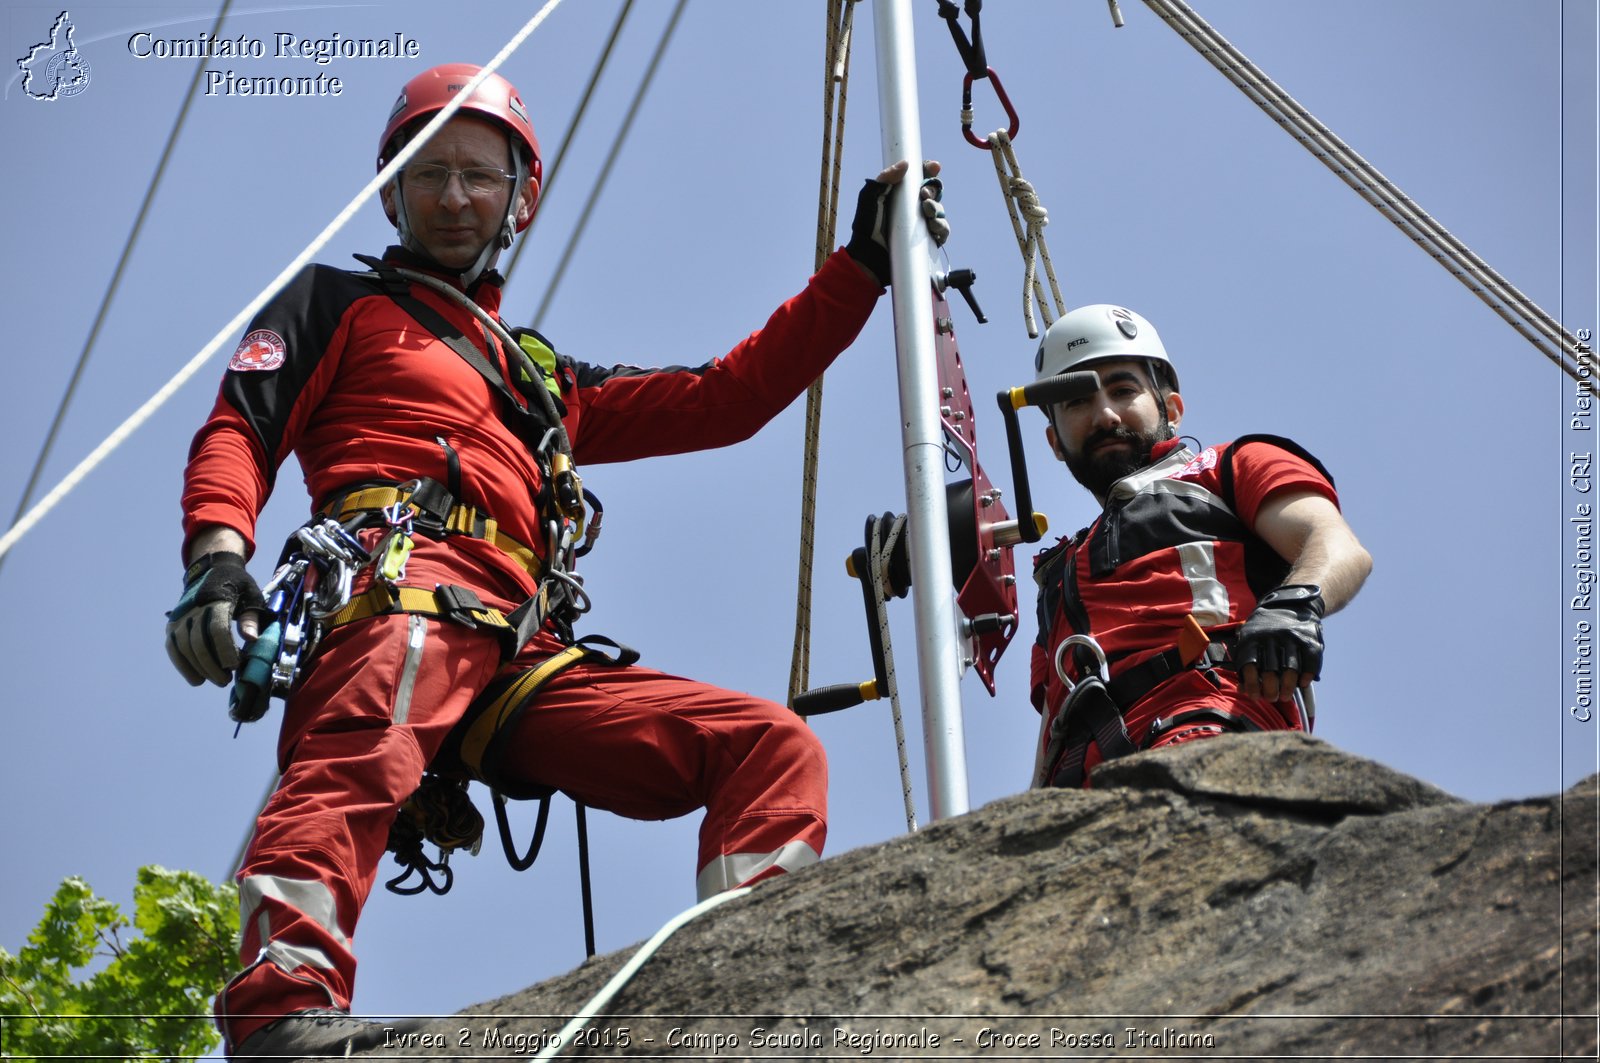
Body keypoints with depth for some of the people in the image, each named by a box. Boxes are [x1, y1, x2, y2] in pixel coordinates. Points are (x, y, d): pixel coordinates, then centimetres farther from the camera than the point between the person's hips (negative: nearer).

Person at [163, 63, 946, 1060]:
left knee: (773, 743, -7)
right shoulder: (339, 304, 26)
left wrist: (864, 265, 35)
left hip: (524, 655, 6)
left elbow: (726, 397, 37)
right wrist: (217, 554, -13)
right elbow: (238, 435, 10)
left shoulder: (542, 378, 40)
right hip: (405, 580, -6)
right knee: (364, 752, -41)